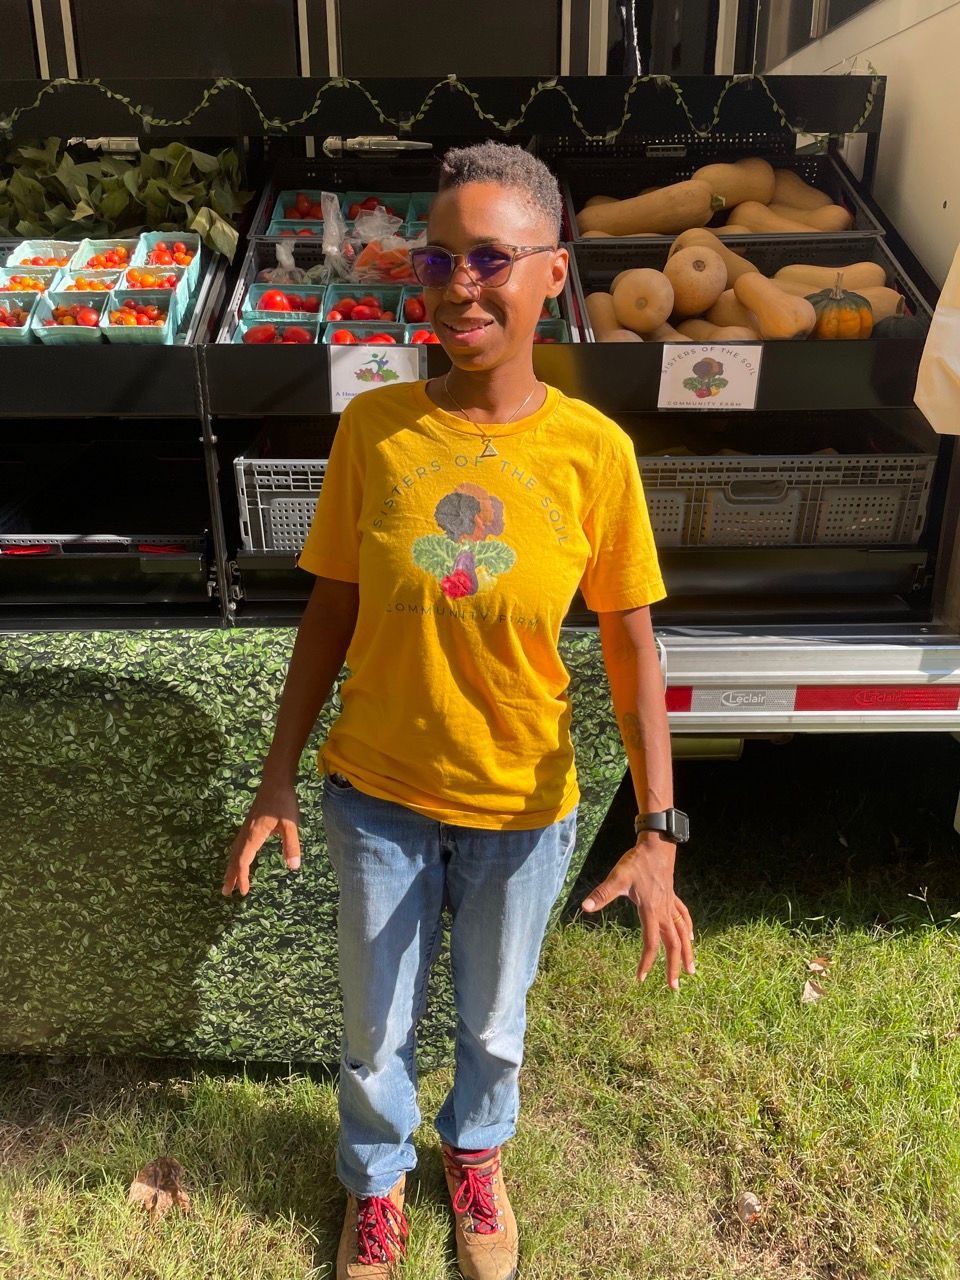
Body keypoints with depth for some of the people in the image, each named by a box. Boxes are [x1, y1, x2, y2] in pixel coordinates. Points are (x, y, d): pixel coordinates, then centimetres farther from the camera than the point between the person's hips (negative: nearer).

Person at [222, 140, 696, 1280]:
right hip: (377, 796, 1)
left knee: (493, 1026, 23)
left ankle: (475, 1147, 57)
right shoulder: (372, 427, -12)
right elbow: (330, 614, -4)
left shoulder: (593, 450, -14)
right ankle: (376, 1177, 53)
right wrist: (277, 784, -2)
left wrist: (657, 833, -14)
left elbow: (630, 644, -9)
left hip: (523, 807, 0)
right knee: (376, 1029, 21)